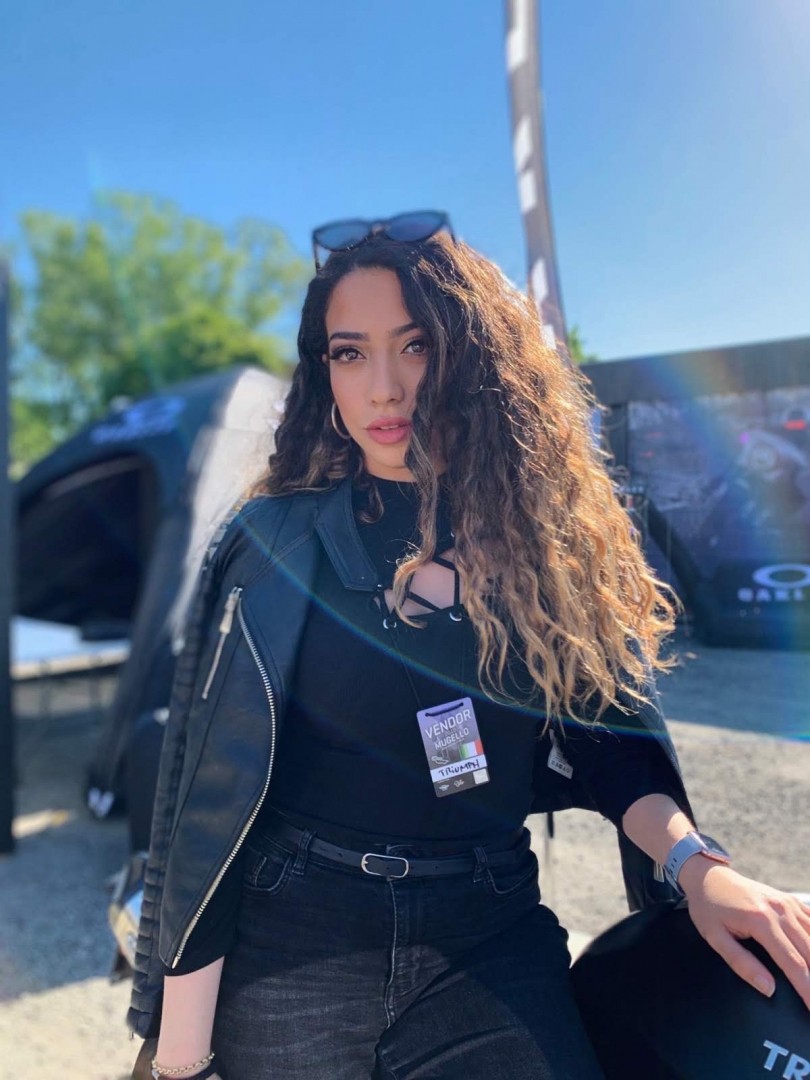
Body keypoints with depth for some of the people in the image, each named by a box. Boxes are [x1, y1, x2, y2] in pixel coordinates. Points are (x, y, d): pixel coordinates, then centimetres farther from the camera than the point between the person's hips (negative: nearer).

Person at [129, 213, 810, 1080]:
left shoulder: (552, 541, -3)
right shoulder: (279, 545, -11)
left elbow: (612, 738, 1)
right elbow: (210, 803, -11)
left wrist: (692, 861, -17)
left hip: (492, 944, 2)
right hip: (291, 949, -1)